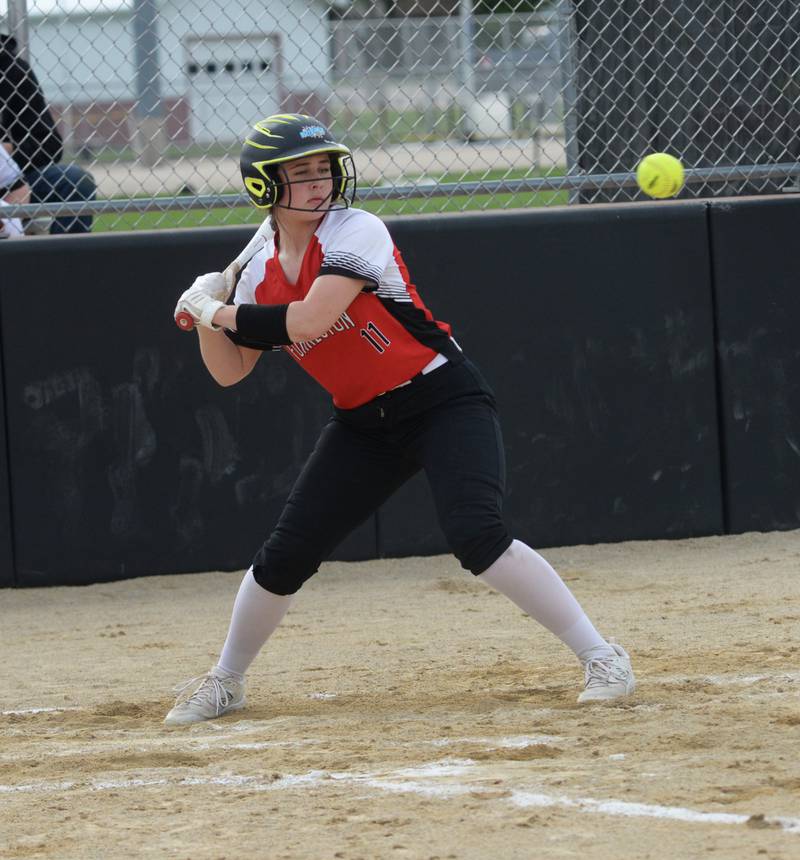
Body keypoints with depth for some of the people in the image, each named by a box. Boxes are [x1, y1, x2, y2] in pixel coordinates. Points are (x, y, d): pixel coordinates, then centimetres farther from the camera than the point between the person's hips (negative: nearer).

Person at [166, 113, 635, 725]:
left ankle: (602, 658, -18)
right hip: (364, 424, 6)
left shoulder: (356, 233, -16)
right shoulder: (262, 272, 4)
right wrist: (207, 317, -9)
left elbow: (308, 321, -28)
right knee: (285, 556, 1)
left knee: (477, 535, -25)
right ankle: (226, 682, 23)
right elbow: (230, 372, 8)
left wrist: (219, 312, -17)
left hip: (445, 400, -6)